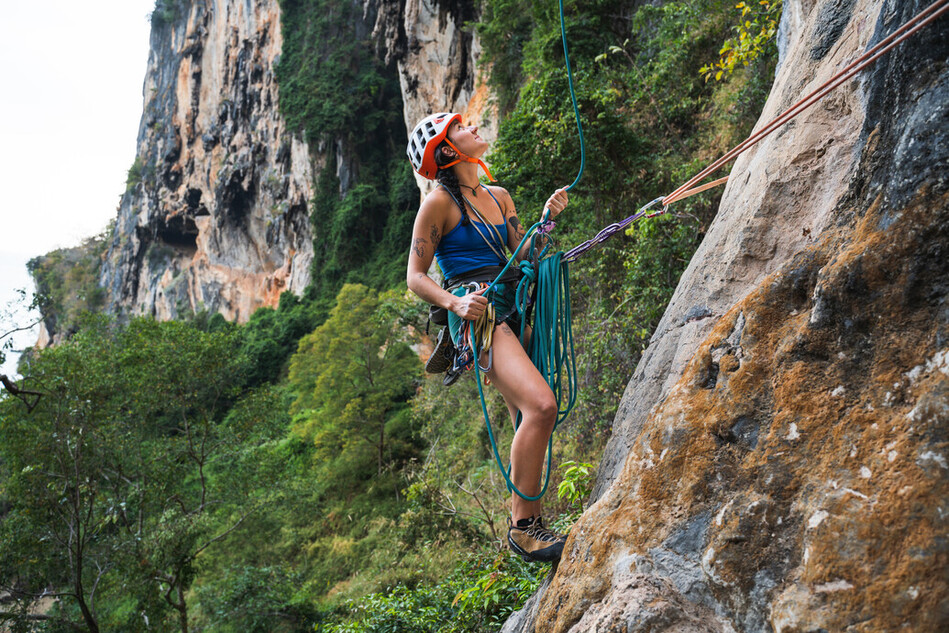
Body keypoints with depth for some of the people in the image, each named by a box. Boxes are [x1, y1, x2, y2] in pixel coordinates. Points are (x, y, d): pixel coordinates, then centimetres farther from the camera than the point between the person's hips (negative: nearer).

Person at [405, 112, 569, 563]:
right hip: (476, 316, -8)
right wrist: (455, 303, -20)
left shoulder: (499, 197, 19)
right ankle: (524, 526, -12)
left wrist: (547, 220, 3)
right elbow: (415, 277, -3)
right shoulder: (439, 203, -2)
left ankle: (525, 523, 23)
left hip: (513, 311, 8)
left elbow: (523, 258, 18)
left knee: (530, 421, 8)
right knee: (541, 406, -24)